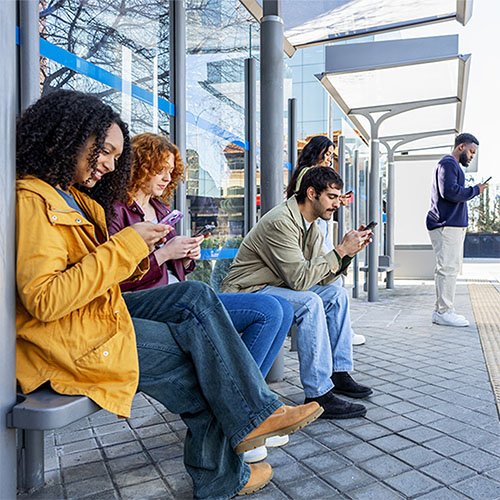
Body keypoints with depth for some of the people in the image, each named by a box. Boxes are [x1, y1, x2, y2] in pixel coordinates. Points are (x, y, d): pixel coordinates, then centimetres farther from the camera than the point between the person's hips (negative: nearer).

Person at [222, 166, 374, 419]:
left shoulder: (311, 227, 8)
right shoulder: (280, 222, -23)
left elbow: (321, 277, 6)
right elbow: (301, 279, -29)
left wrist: (349, 252, -7)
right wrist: (340, 250, -22)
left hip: (280, 287, 10)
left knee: (336, 294, 2)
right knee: (310, 303, -30)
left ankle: (338, 373, 8)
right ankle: (319, 394, -23)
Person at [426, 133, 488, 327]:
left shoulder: (452, 165, 27)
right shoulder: (448, 164, -8)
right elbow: (450, 191, -20)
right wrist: (475, 190, -9)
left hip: (452, 225, 11)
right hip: (447, 225, -11)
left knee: (449, 268, 11)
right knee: (448, 267, -10)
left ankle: (441, 311, 15)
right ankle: (444, 312, -6)